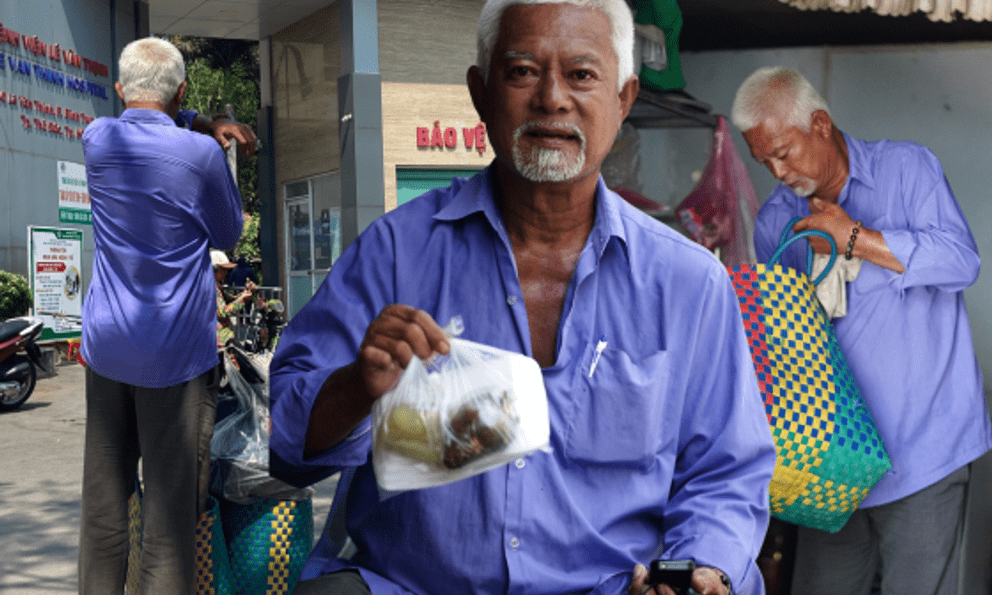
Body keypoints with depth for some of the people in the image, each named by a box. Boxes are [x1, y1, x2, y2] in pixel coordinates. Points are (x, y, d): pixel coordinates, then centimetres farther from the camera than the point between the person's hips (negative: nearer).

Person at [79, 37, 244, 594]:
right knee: (172, 503, 1)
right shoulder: (201, 153, -11)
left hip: (107, 343, 5)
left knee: (104, 498, 13)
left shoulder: (98, 139, 3)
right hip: (176, 347, -5)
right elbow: (228, 234, 4)